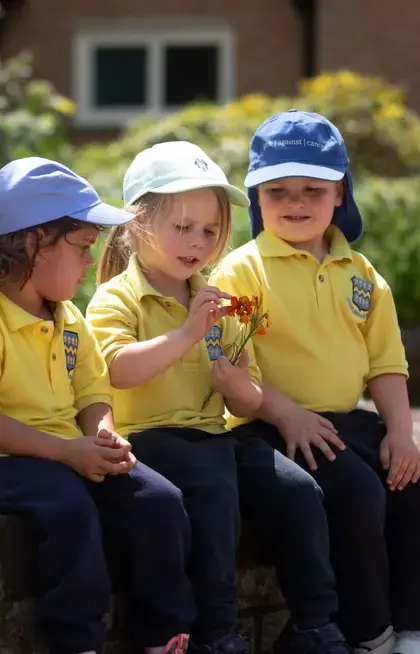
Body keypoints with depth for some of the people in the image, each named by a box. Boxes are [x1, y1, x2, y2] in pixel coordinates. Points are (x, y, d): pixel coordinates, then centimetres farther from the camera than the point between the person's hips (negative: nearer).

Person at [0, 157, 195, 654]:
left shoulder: (69, 319, 13)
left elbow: (92, 393, 16)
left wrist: (103, 436, -7)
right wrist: (65, 450, -25)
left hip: (73, 454, 8)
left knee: (159, 500, -9)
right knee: (69, 508, -34)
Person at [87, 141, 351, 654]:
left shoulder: (215, 304, 19)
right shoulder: (116, 297, 0)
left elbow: (249, 405, 17)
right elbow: (118, 370, -21)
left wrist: (233, 380, -6)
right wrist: (188, 333, -23)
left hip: (214, 436, 6)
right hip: (150, 436, -6)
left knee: (296, 490, -13)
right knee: (213, 490, -32)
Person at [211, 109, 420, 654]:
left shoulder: (361, 275, 13)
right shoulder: (241, 271, -3)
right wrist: (287, 415, -22)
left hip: (351, 420, 6)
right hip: (275, 426, -6)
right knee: (357, 492, -26)